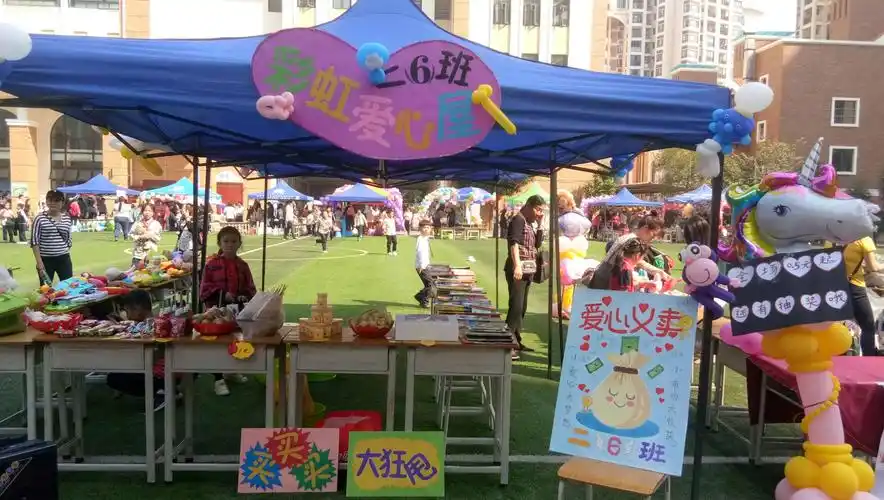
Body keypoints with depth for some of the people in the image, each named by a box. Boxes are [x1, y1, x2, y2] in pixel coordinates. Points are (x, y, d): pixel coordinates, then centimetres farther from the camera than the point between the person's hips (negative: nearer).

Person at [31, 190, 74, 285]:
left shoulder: (67, 218, 6)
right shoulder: (40, 219, -6)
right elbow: (34, 241, -7)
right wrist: (39, 261, -12)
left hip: (64, 258, 3)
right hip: (46, 259, -3)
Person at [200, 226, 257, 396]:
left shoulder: (242, 265, 3)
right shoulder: (212, 264, -7)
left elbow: (250, 288, 7)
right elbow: (205, 288, -8)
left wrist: (246, 297, -14)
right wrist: (222, 294, -20)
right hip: (217, 309, -4)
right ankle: (219, 379, 9)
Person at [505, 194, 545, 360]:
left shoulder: (529, 224, 18)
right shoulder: (518, 219, -9)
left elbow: (538, 244, 17)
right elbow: (514, 243, -21)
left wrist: (540, 224, 8)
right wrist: (517, 266, -31)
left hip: (527, 271, 9)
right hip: (517, 270, -9)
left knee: (522, 307, 13)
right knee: (516, 306, -14)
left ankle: (516, 341, 21)